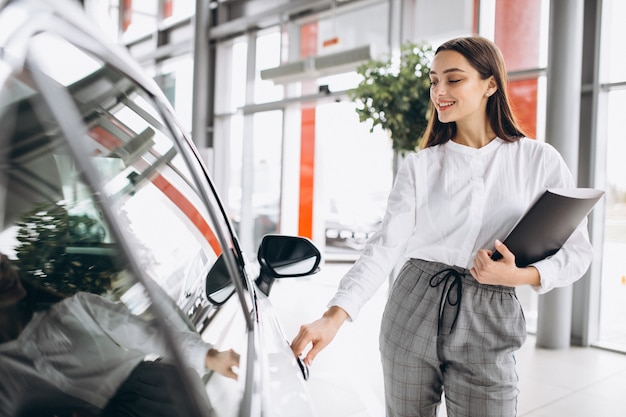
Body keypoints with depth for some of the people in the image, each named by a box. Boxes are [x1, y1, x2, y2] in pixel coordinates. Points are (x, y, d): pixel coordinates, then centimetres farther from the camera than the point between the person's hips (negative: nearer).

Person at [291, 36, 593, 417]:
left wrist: (521, 276, -18)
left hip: (488, 321, -1)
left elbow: (576, 251, 2)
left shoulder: (540, 161, -1)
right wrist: (335, 315, -21)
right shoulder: (420, 166, 1)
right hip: (412, 313, 2)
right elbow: (386, 245, -9)